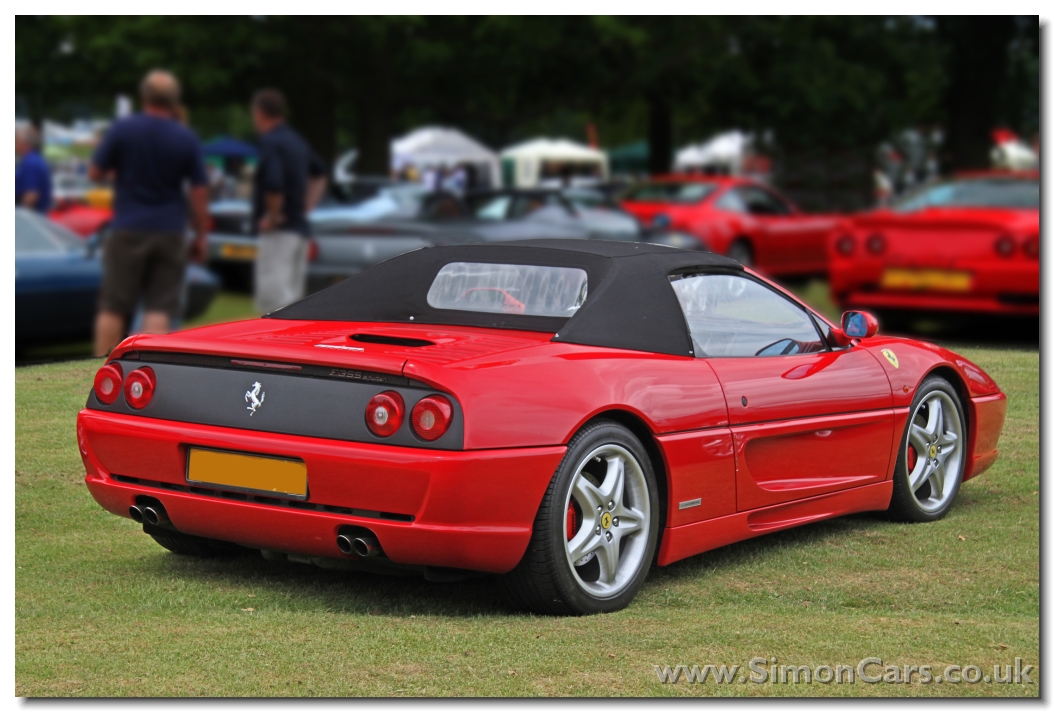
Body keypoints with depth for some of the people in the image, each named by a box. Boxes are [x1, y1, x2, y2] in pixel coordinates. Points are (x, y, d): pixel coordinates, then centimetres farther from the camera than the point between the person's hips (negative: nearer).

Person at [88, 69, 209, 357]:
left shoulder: (121, 130, -5)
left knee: (113, 308, 6)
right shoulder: (187, 139, -2)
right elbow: (199, 193, -2)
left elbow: (94, 173, 3)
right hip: (169, 233, 0)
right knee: (159, 309, 2)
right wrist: (200, 236, 7)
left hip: (127, 231, 0)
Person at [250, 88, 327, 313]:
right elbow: (319, 174, 27)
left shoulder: (270, 143, -15)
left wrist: (273, 216, -15)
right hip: (299, 228, 9)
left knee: (273, 298, -10)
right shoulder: (296, 140, 14)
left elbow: (273, 185, -30)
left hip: (278, 233, -9)